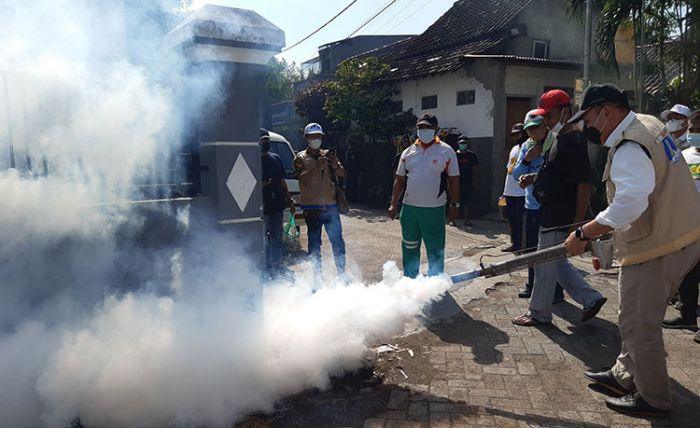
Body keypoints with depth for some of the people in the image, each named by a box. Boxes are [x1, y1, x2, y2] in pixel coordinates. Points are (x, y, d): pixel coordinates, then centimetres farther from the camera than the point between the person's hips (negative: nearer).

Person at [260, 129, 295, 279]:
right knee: (264, 240, -1)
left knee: (277, 238, 12)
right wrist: (261, 184, -23)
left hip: (277, 205, 6)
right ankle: (267, 269, 9)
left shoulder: (276, 158, 13)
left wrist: (289, 200, 15)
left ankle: (277, 267, 23)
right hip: (263, 206, -6)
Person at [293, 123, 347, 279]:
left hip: (330, 205, 2)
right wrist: (317, 165, -23)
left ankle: (341, 273, 15)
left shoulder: (328, 155, 12)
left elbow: (343, 174, 5)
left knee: (338, 240, 4)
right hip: (312, 207, -2)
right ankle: (317, 276, 15)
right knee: (314, 244, 5)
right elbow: (302, 178, -13)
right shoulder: (300, 158, 3)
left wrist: (335, 165, -15)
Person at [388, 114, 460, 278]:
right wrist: (394, 204, 4)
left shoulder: (447, 151, -3)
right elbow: (399, 180, 9)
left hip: (434, 210, -3)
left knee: (435, 250, 6)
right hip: (409, 208, 3)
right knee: (409, 249, 13)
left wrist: (454, 205, -4)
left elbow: (454, 180, -1)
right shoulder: (408, 152, 6)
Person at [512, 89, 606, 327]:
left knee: (545, 266, 4)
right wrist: (534, 179, 9)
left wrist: (578, 223, -22)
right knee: (556, 263, 19)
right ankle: (591, 299, 27)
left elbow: (584, 185, -22)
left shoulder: (574, 142, -19)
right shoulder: (559, 139, 12)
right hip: (551, 215, 10)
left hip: (559, 219, -10)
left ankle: (539, 313, 20)